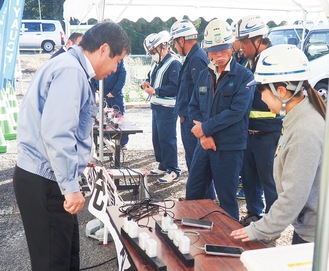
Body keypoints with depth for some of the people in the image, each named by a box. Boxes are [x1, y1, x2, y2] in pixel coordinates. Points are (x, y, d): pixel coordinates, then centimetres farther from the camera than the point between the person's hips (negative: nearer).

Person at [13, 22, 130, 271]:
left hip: (47, 177, 10)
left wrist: (80, 161, 27)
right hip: (45, 182, -10)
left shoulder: (72, 68, 15)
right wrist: (71, 186, -22)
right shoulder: (70, 70, -18)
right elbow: (56, 134, -27)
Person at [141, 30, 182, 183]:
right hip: (156, 106, 10)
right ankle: (163, 166, 29)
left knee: (167, 139, -6)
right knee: (156, 138, 15)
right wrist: (147, 83, 5)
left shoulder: (173, 64, -15)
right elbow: (151, 77, 28)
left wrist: (155, 91, -19)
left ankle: (173, 171, 3)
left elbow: (175, 87, -23)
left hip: (167, 108, -10)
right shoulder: (156, 63, 16)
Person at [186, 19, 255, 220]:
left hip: (230, 148, -6)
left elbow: (236, 112, -19)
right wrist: (203, 134, -9)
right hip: (204, 144, 6)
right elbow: (194, 107, 7)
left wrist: (205, 127, -15)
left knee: (227, 199, 7)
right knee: (192, 194, 16)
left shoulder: (244, 77, -10)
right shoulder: (204, 75, 8)